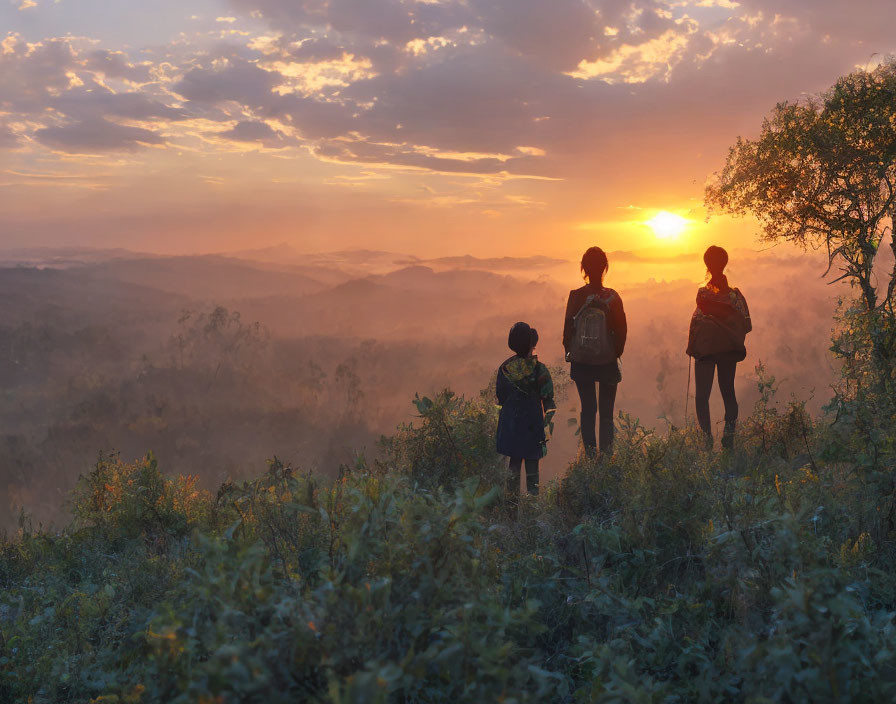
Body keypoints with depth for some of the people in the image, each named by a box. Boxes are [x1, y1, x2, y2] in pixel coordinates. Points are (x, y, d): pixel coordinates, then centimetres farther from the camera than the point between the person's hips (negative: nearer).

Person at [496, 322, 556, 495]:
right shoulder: (539, 369, -13)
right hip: (533, 421, -3)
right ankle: (532, 491, 8)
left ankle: (513, 493, 15)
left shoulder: (504, 368, -4)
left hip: (510, 420, 3)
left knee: (514, 460, 13)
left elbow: (500, 396, 5)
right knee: (532, 461, 6)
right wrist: (549, 420, 2)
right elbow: (548, 399, -8)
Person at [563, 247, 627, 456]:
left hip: (581, 362, 1)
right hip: (607, 362, -1)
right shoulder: (612, 297, -10)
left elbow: (568, 329, -2)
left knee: (587, 409, 9)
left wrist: (570, 352, 13)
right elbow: (621, 330, -3)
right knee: (606, 411, 12)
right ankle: (605, 453, 11)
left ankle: (590, 454, 4)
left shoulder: (575, 296, -9)